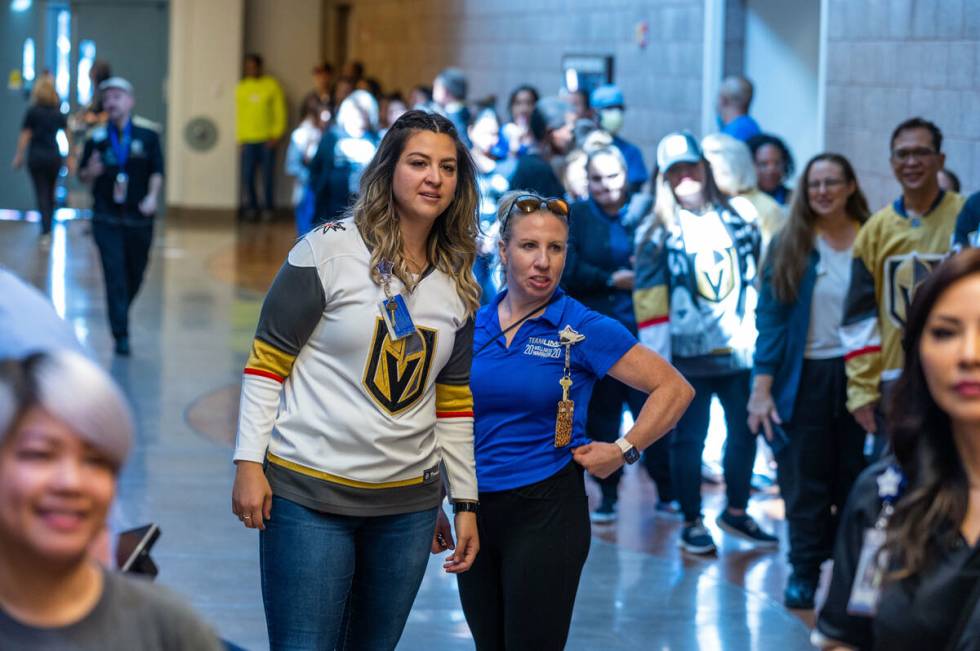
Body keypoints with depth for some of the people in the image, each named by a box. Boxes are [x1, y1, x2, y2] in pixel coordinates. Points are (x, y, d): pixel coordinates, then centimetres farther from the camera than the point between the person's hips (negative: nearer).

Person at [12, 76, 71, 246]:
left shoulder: (33, 112, -6)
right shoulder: (59, 113, 4)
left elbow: (25, 136, -7)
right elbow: (67, 135, 4)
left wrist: (19, 156, 0)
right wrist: (70, 158, 11)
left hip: (36, 157, -3)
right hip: (54, 157, 3)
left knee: (42, 194, -2)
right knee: (50, 194, 16)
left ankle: (46, 233, -11)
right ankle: (48, 228, 22)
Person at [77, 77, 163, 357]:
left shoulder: (147, 135, 0)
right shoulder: (97, 138, 2)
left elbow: (157, 171, -1)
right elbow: (83, 175, 6)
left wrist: (152, 196, -16)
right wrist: (91, 172, -16)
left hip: (139, 218, 1)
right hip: (107, 219, -1)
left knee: (135, 274, 13)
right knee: (115, 277, -8)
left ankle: (120, 315, 40)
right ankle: (121, 336, -6)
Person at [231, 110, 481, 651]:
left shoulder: (458, 285, 10)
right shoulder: (330, 250, -5)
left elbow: (454, 402, 15)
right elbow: (268, 360, -4)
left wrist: (466, 503, 12)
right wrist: (249, 462, -10)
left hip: (409, 502, 5)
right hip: (309, 492, -5)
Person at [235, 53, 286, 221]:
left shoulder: (272, 85, 2)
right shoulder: (241, 87, 8)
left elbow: (280, 111, 2)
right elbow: (238, 113, 10)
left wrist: (276, 135, -6)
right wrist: (240, 138, 4)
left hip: (267, 139, -2)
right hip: (249, 139, 2)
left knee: (268, 175, -1)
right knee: (247, 175, -3)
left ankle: (268, 207, 10)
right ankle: (252, 206, 10)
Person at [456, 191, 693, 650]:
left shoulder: (583, 328, -7)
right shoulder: (473, 326, 5)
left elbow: (674, 389, -6)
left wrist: (623, 451, -9)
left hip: (545, 512, -4)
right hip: (477, 509, 5)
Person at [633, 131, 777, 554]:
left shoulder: (736, 221, 8)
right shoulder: (658, 233, -4)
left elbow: (759, 279, 14)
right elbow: (648, 297, -8)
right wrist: (655, 360, -13)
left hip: (739, 352, 4)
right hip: (688, 356, -4)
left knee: (745, 432, 12)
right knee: (689, 439, 5)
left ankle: (736, 512, 29)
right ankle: (691, 523, 17)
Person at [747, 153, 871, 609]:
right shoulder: (789, 246, -1)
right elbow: (770, 317, -3)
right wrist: (761, 387, -9)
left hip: (858, 374, 1)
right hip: (805, 378, 0)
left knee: (855, 480, 7)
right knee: (806, 481, 3)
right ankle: (804, 571, 13)